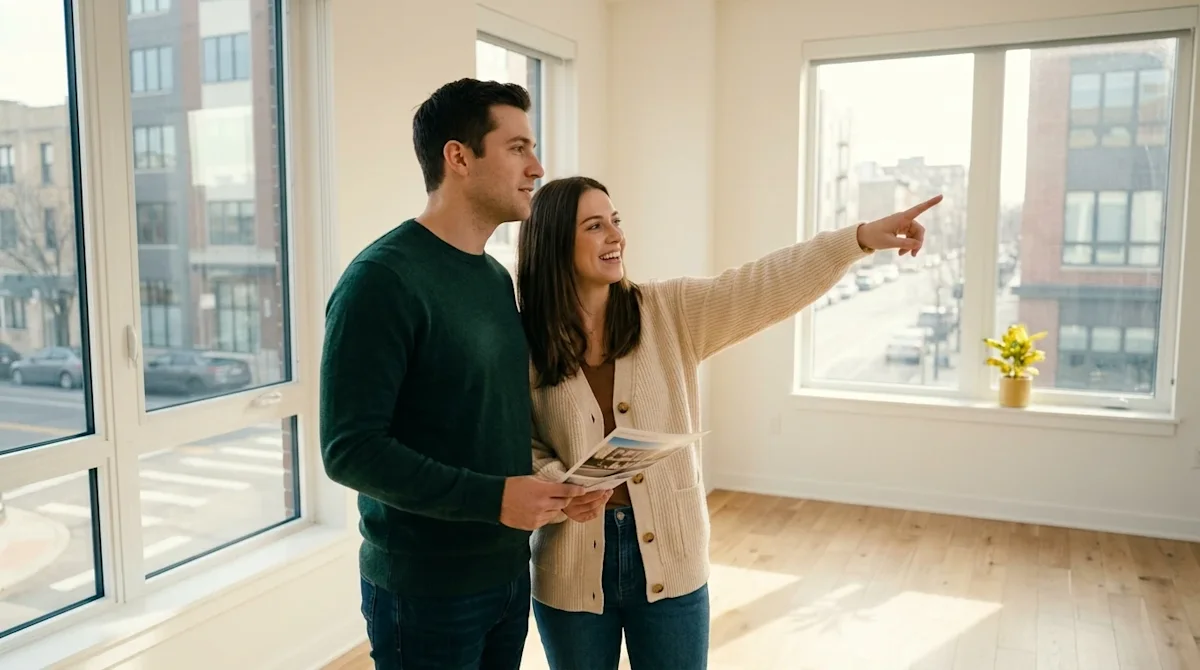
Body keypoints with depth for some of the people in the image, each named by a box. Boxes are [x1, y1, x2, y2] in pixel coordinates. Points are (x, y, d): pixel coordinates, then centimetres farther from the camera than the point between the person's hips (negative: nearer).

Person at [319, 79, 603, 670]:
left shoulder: (497, 278, 7)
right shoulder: (383, 279, -18)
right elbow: (349, 449, -21)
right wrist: (493, 497, -24)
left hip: (508, 572, 7)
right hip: (424, 590, -7)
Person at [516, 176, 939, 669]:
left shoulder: (670, 313, -4)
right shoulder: (525, 345, -5)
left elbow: (764, 288, -14)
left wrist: (861, 237, -24)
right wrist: (555, 485, -21)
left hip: (670, 558, 1)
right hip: (573, 567, 0)